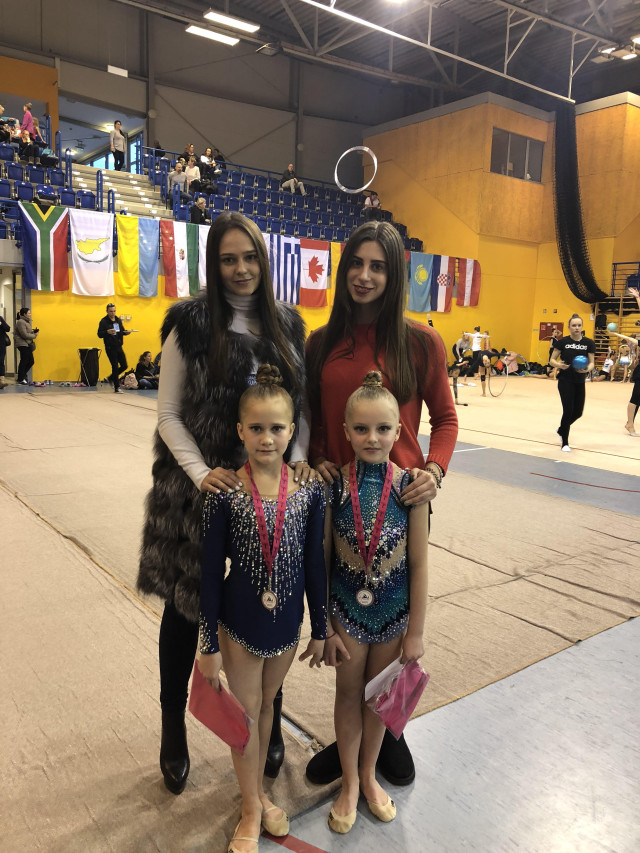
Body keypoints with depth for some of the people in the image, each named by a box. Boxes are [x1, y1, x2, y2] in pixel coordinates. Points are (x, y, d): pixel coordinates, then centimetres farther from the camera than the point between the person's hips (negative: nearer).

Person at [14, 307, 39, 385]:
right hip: (22, 344, -9)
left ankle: (23, 375, 26)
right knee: (24, 361, -6)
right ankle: (21, 380, 3)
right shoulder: (21, 322, -15)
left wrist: (33, 332, 1)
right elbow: (25, 335, -20)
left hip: (28, 344, 9)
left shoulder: (27, 321, 16)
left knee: (31, 361, 9)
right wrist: (34, 335, -9)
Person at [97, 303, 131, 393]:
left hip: (119, 347, 6)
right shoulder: (104, 321, -6)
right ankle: (117, 388, 3)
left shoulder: (118, 320, 12)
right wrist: (107, 332, -27)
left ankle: (111, 378, 29)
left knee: (124, 366, 6)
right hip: (110, 348, -6)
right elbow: (99, 334, -9)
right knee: (115, 367, -6)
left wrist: (126, 332, -1)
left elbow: (122, 331, 21)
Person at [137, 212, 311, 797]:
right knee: (185, 607, 11)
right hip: (201, 484, -2)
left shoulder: (288, 324, 6)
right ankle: (174, 729, 36)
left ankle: (269, 725, 36)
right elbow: (169, 414, -4)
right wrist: (202, 473, -16)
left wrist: (299, 460, -6)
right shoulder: (192, 322, -6)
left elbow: (303, 404, 9)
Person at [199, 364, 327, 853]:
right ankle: (252, 809, 38)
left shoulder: (309, 490, -10)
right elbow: (212, 571, -10)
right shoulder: (225, 493, -16)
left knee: (266, 704, 22)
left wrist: (320, 630, 4)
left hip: (287, 620, 2)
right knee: (246, 712, 14)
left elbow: (315, 563, -2)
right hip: (239, 622, -2)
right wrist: (210, 645, -5)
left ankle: (258, 789, 47)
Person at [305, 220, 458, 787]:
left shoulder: (419, 342, -6)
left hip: (400, 499, -2)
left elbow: (445, 417, 2)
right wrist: (317, 460, -5)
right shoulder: (322, 342, 3)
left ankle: (389, 733, 39)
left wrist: (434, 470, -14)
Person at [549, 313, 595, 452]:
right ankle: (565, 443, 9)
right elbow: (552, 360, -1)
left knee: (578, 412, 10)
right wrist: (559, 365, -23)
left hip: (580, 382, 4)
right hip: (565, 381, -4)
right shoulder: (563, 341, -5)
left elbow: (591, 362, 3)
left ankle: (561, 430, 40)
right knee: (568, 411, -8)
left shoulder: (588, 343, 1)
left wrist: (588, 369, -19)